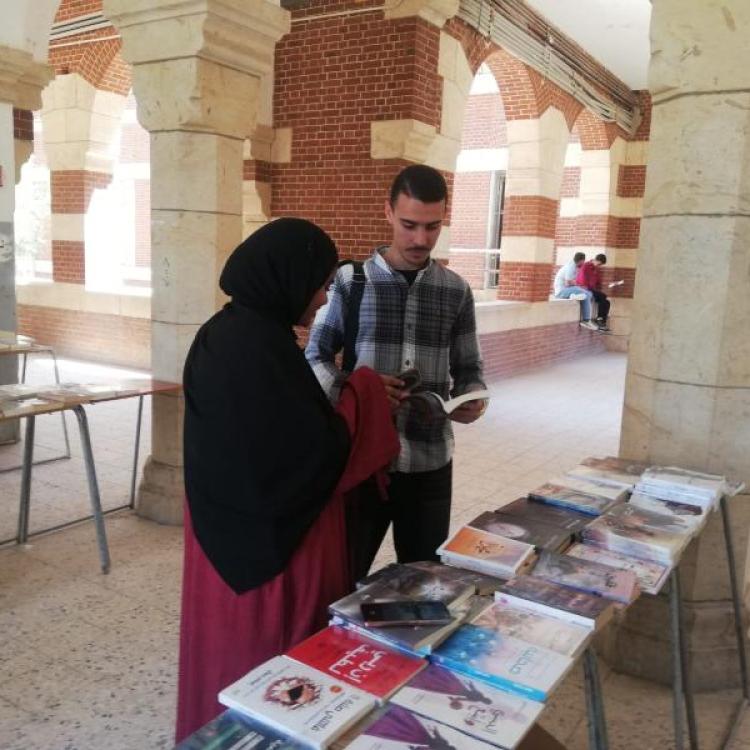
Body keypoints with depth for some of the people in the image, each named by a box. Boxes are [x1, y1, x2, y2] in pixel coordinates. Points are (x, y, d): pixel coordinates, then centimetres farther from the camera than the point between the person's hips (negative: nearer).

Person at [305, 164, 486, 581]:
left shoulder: (456, 291, 6)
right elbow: (315, 359, 0)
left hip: (429, 461, 3)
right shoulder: (350, 279, -2)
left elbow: (468, 369, 11)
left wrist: (473, 399, -11)